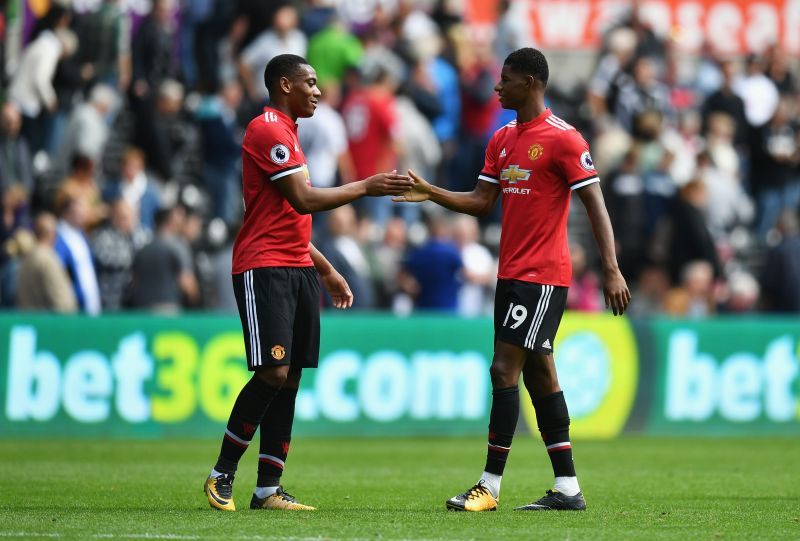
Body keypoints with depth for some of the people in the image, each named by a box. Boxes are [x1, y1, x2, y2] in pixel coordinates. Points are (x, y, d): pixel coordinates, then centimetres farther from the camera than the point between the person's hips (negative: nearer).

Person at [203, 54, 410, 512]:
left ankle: (269, 489, 3)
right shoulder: (268, 129, -9)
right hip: (264, 268, -10)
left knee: (290, 379, 4)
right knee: (273, 373, -15)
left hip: (298, 269, 10)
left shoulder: (286, 133, 22)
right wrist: (366, 187, -11)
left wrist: (327, 270, 26)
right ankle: (222, 475, -5)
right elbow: (303, 200, -17)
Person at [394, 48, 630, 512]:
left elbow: (596, 204, -13)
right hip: (512, 272, 9)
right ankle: (567, 488, 12)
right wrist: (431, 193, 1)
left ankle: (491, 486, -8)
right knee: (539, 374, 9)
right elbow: (482, 202, 16)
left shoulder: (562, 138, -11)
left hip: (542, 276, -9)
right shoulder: (502, 140, 14)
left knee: (505, 369, -11)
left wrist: (612, 269, -19)